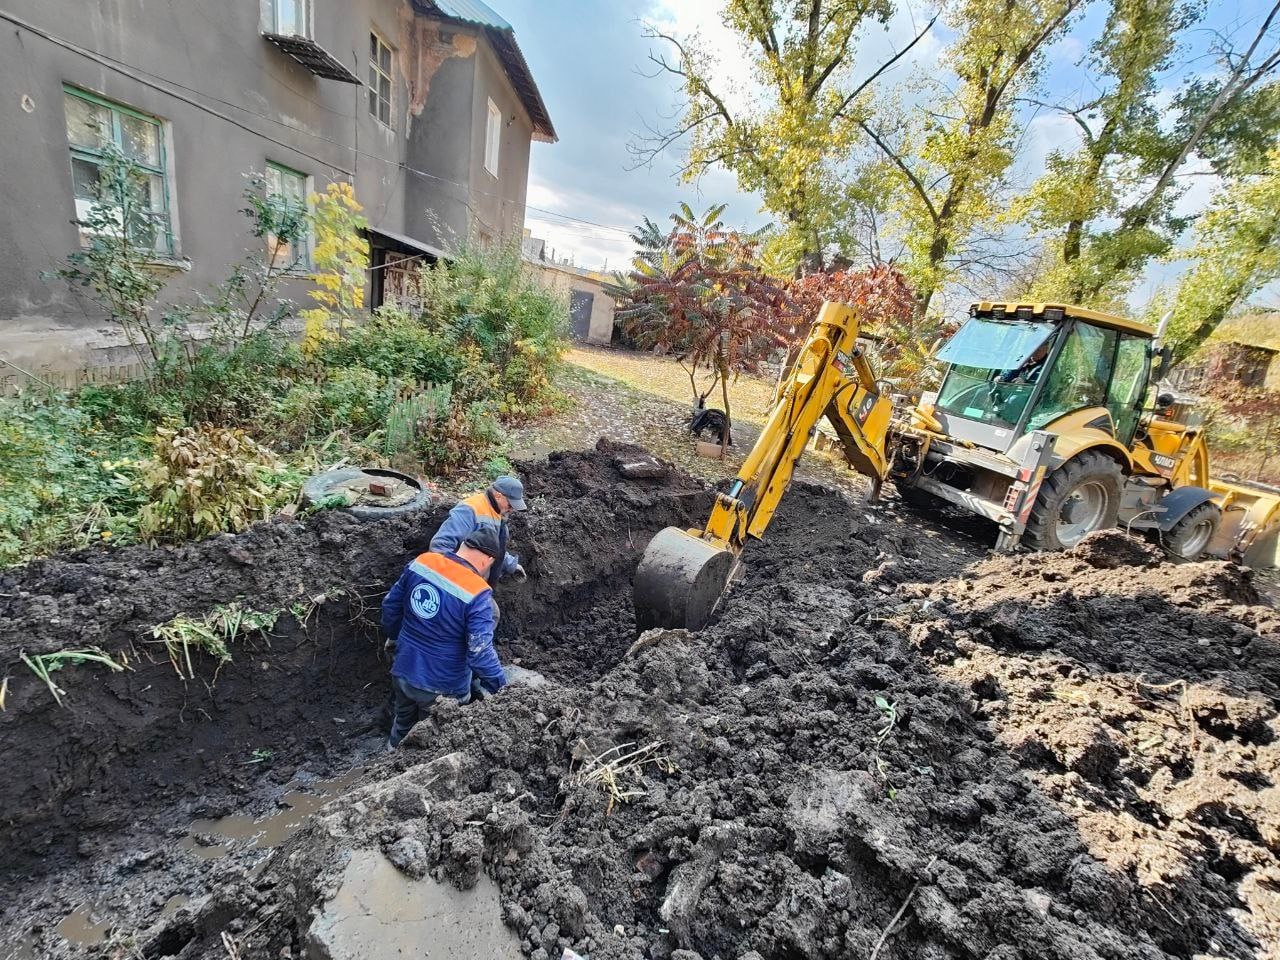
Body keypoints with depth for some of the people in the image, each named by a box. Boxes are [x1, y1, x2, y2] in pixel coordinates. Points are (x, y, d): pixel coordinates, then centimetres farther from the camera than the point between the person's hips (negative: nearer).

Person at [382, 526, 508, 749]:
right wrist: (502, 688, -13)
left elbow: (391, 605, 4)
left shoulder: (421, 562, -11)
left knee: (402, 726, 33)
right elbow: (480, 654, -28)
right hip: (442, 689, -6)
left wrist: (396, 636, 22)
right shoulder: (477, 594, -28)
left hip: (403, 674, 6)